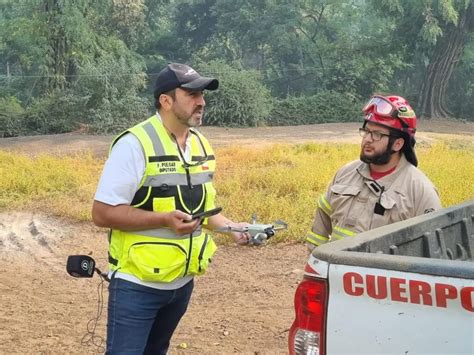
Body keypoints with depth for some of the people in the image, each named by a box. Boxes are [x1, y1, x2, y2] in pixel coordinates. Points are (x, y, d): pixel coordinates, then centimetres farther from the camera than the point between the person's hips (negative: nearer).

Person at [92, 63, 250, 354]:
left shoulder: (202, 146, 6)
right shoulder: (135, 145, -18)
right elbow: (103, 213, -19)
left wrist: (232, 227, 1)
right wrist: (164, 220, -27)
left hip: (182, 282, 7)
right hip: (137, 284, -7)